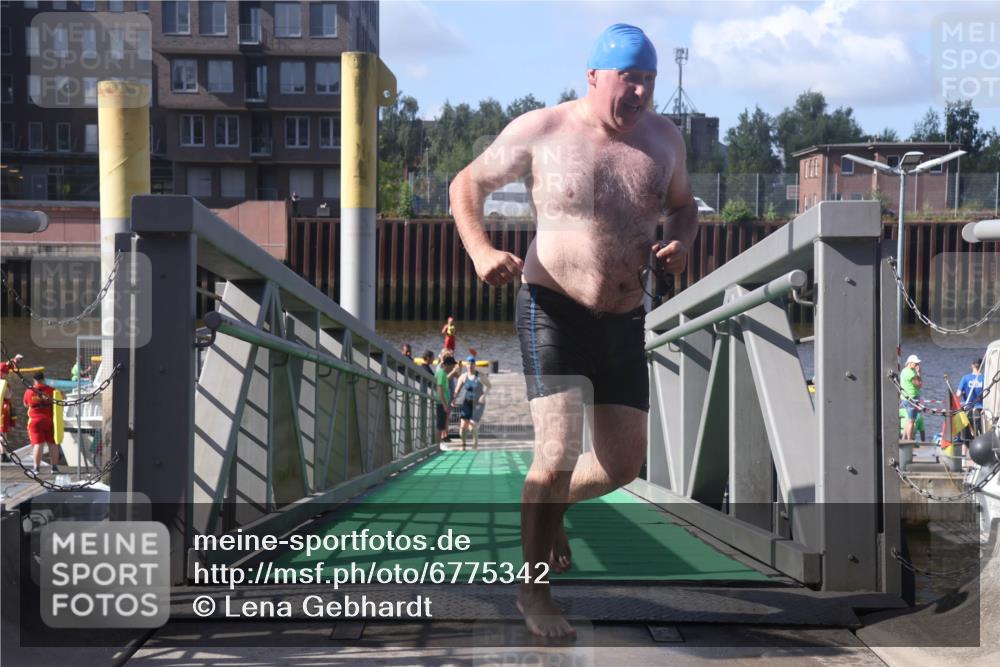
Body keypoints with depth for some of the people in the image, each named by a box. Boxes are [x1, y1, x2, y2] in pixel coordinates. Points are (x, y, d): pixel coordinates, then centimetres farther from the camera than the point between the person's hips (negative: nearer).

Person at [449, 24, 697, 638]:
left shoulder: (664, 137, 5)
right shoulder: (541, 132, -8)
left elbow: (683, 204, 21)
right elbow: (468, 184, 2)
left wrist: (681, 243, -3)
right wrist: (481, 250, -16)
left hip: (625, 321, 5)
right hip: (553, 311, -5)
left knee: (624, 464, 10)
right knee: (558, 453, -15)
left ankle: (551, 508, 44)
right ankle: (535, 593, 5)